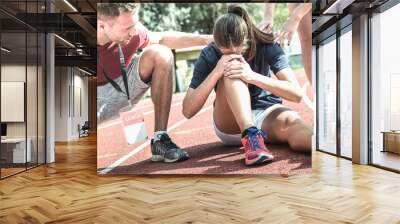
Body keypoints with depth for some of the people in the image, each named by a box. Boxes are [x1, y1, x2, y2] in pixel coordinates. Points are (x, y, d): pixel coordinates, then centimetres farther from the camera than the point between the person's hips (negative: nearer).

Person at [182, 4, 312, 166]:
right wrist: (216, 72, -32)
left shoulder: (266, 47, -13)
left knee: (294, 124, -35)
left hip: (266, 113, 1)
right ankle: (251, 136, -44)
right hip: (230, 125, 0)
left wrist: (253, 77, -36)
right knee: (231, 70, -30)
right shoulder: (210, 55, -14)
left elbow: (296, 94, -23)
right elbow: (188, 111, -20)